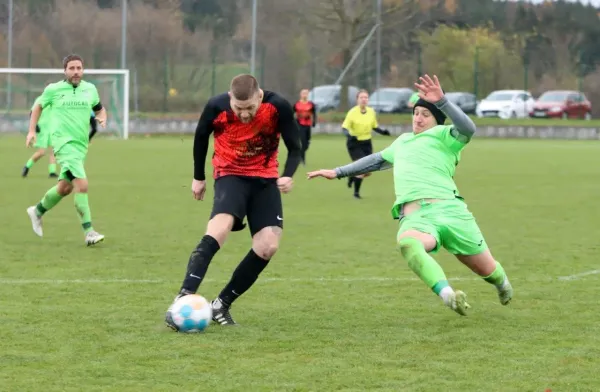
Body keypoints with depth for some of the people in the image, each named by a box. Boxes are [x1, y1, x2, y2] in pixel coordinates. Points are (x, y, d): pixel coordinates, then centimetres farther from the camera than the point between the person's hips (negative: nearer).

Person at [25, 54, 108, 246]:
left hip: (81, 145, 6)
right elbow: (39, 107, 14)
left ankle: (37, 211, 43)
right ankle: (88, 232, -19)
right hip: (63, 142, -6)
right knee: (82, 184, -20)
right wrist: (32, 131, 7)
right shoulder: (53, 90, -1)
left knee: (65, 187, 16)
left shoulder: (90, 89, 8)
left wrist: (102, 118, -1)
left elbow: (99, 109, 22)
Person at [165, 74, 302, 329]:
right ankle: (183, 299, -35)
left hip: (266, 179, 2)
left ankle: (222, 305, 0)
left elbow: (294, 147, -7)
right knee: (218, 230, -29)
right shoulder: (216, 107, -17)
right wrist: (198, 177, 13)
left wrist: (288, 175, -27)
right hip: (230, 176, -2)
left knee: (268, 247, -12)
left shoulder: (278, 107, -18)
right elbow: (201, 136, 4)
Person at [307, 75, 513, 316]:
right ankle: (448, 296, -52)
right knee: (407, 243, -38)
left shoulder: (442, 135, 11)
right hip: (415, 218, 3)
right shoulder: (403, 141, 31)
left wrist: (441, 101, -22)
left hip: (449, 208, -3)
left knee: (487, 271, 2)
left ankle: (502, 284, 41)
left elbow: (467, 130, -11)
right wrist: (338, 173, 51)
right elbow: (378, 160, 48)